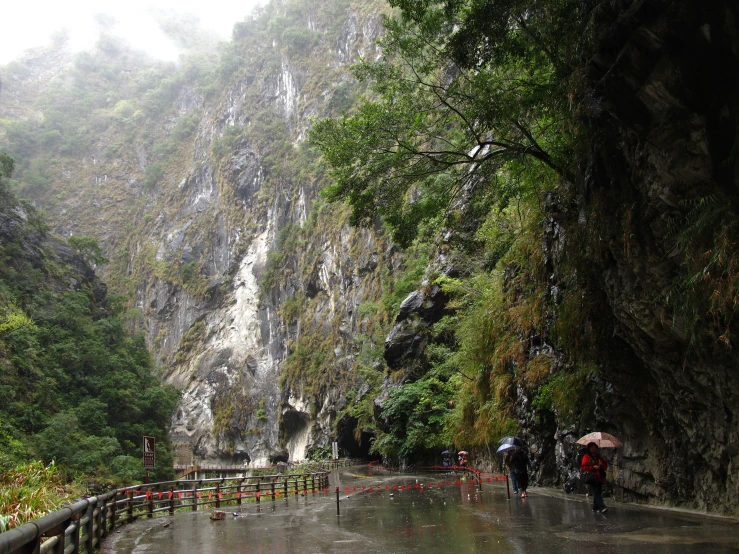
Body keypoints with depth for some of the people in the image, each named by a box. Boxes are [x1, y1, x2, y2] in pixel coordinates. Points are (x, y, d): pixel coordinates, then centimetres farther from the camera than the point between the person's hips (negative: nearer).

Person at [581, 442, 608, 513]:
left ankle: (595, 507, 15)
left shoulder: (599, 456, 20)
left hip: (599, 477, 6)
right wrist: (593, 467, -14)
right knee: (596, 492, -15)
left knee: (598, 492, 3)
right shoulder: (586, 457, 3)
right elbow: (584, 467, -5)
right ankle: (601, 507, -24)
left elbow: (605, 465, 17)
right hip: (591, 477, -5)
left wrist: (601, 465, -5)